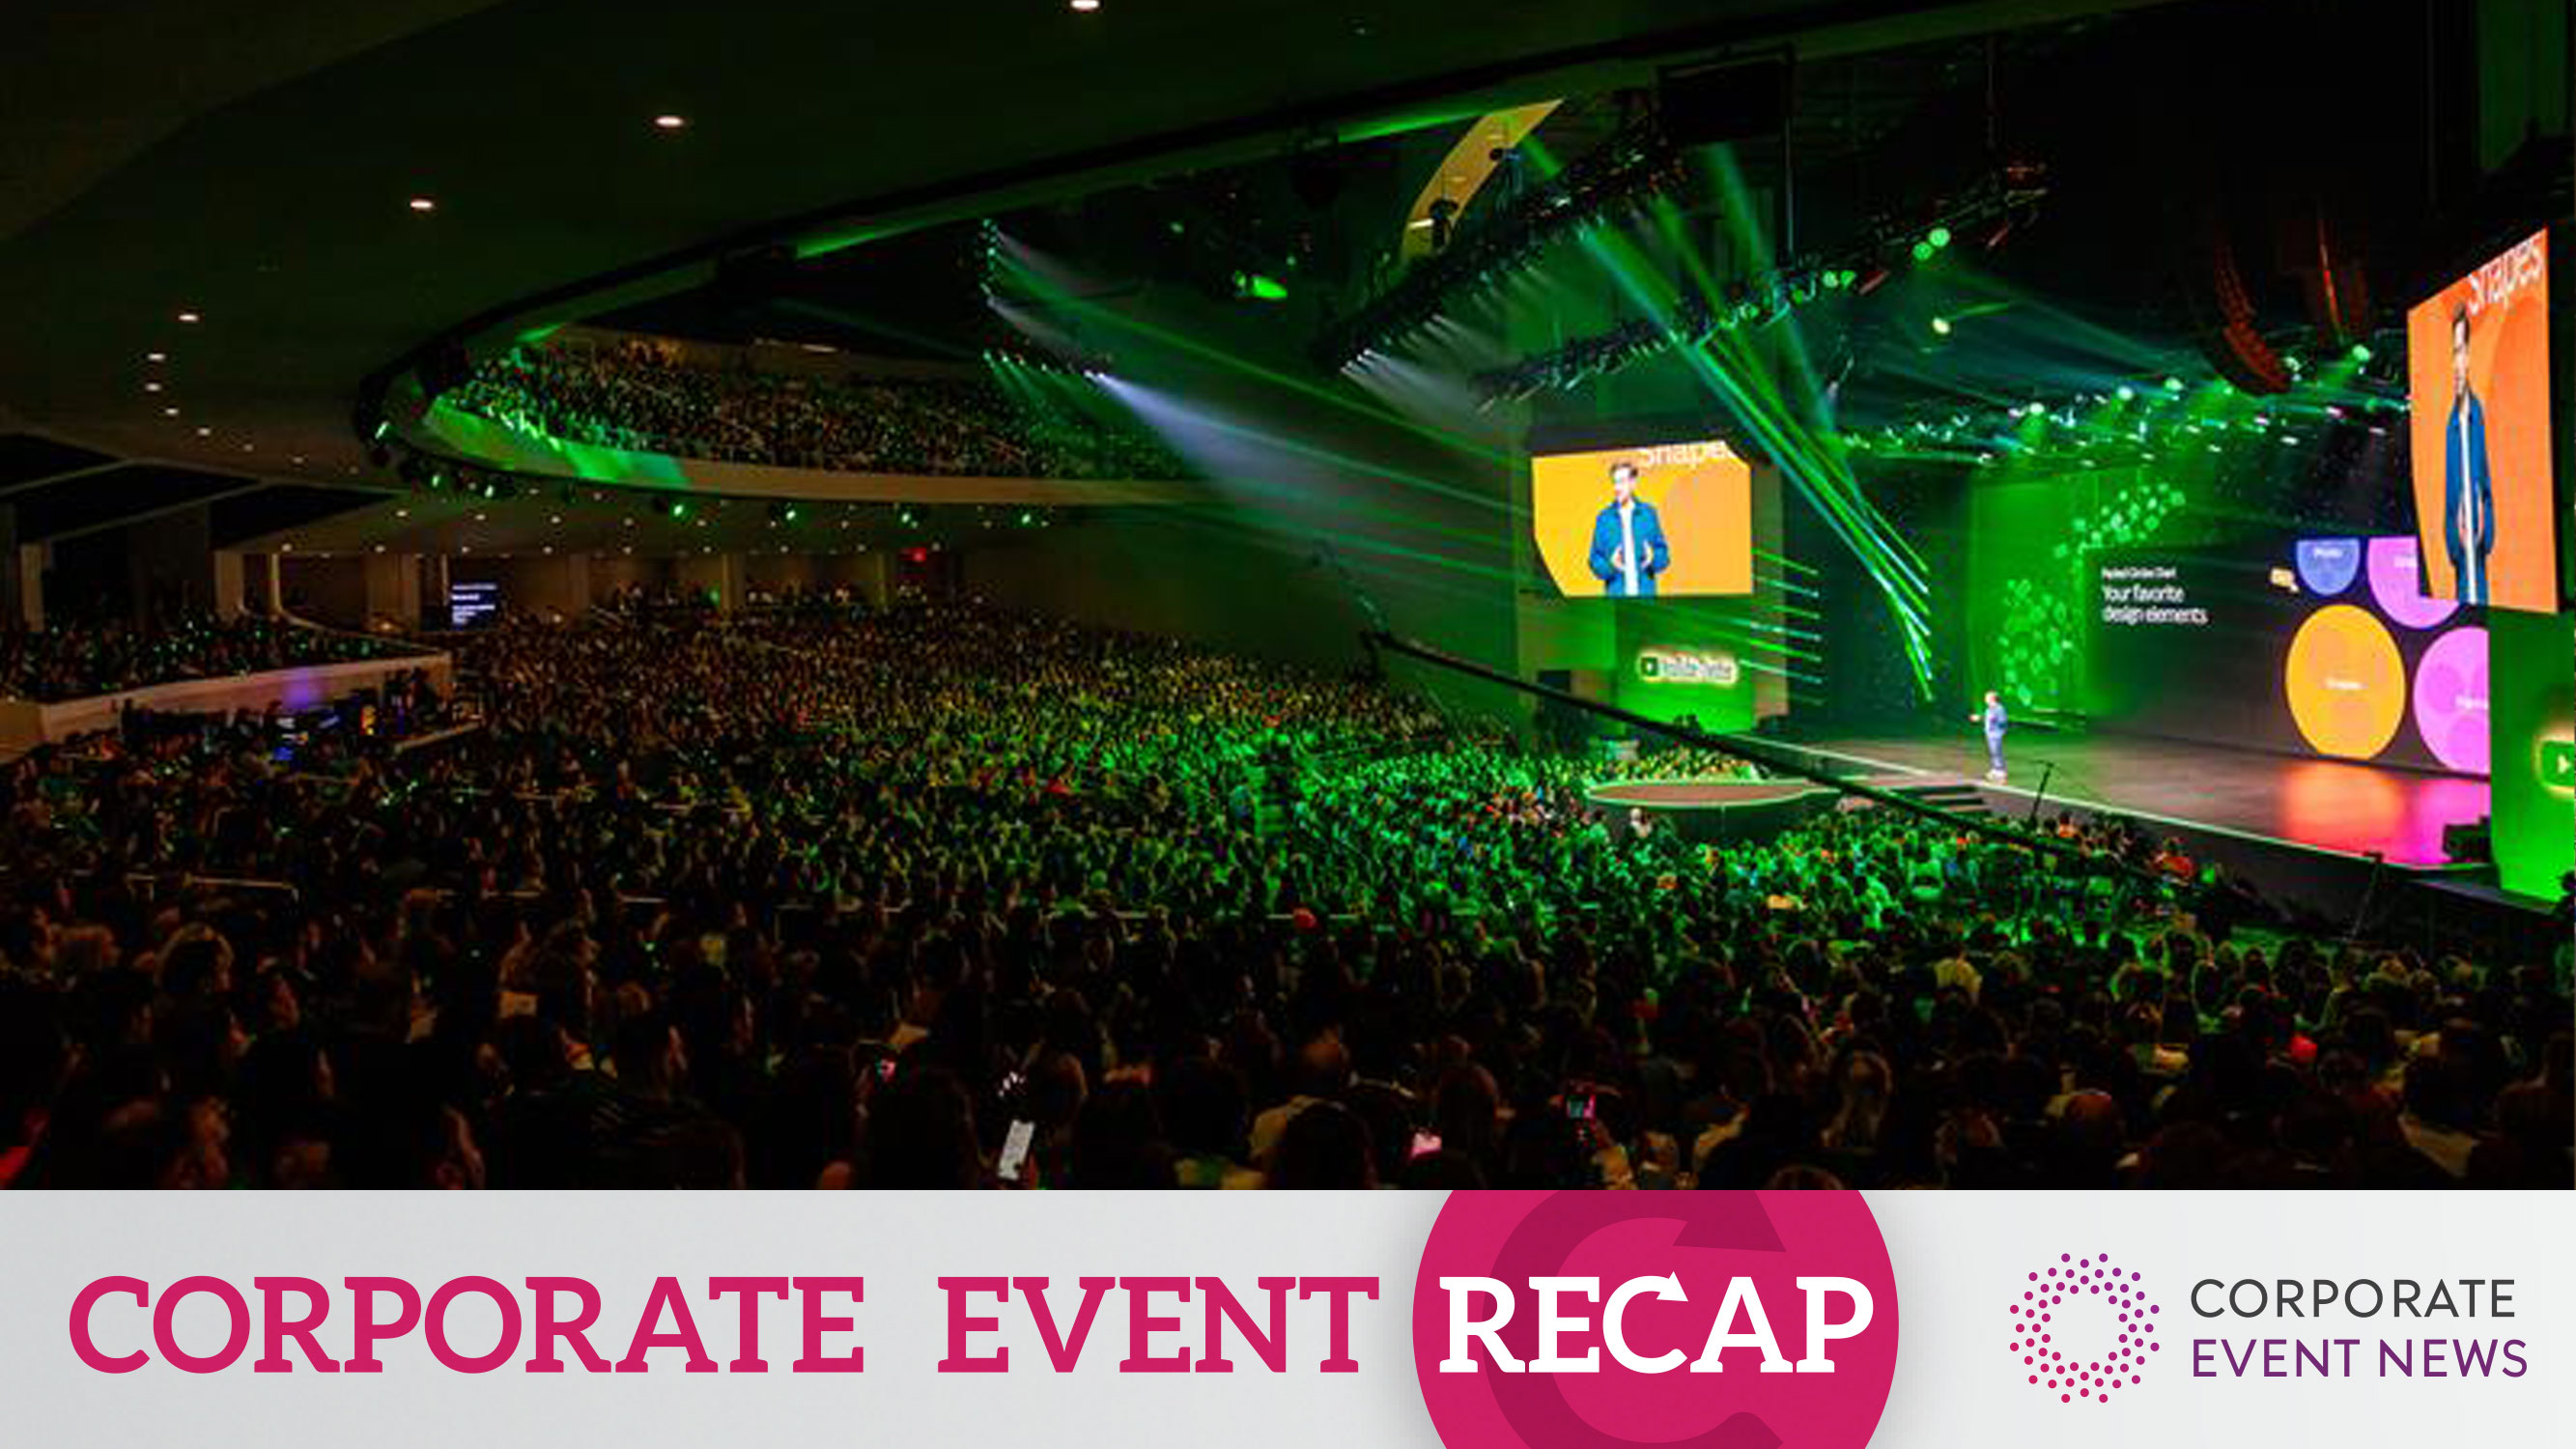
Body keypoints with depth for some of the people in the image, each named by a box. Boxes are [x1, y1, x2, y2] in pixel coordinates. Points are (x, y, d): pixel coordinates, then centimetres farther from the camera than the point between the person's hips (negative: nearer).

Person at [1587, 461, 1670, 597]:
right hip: (1616, 595, -1)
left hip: (1645, 595, 1)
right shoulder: (1604, 518, 3)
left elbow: (1664, 555, 9)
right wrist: (1610, 565, -15)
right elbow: (1596, 563, 5)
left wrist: (1653, 559, -12)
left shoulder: (1648, 513, 5)